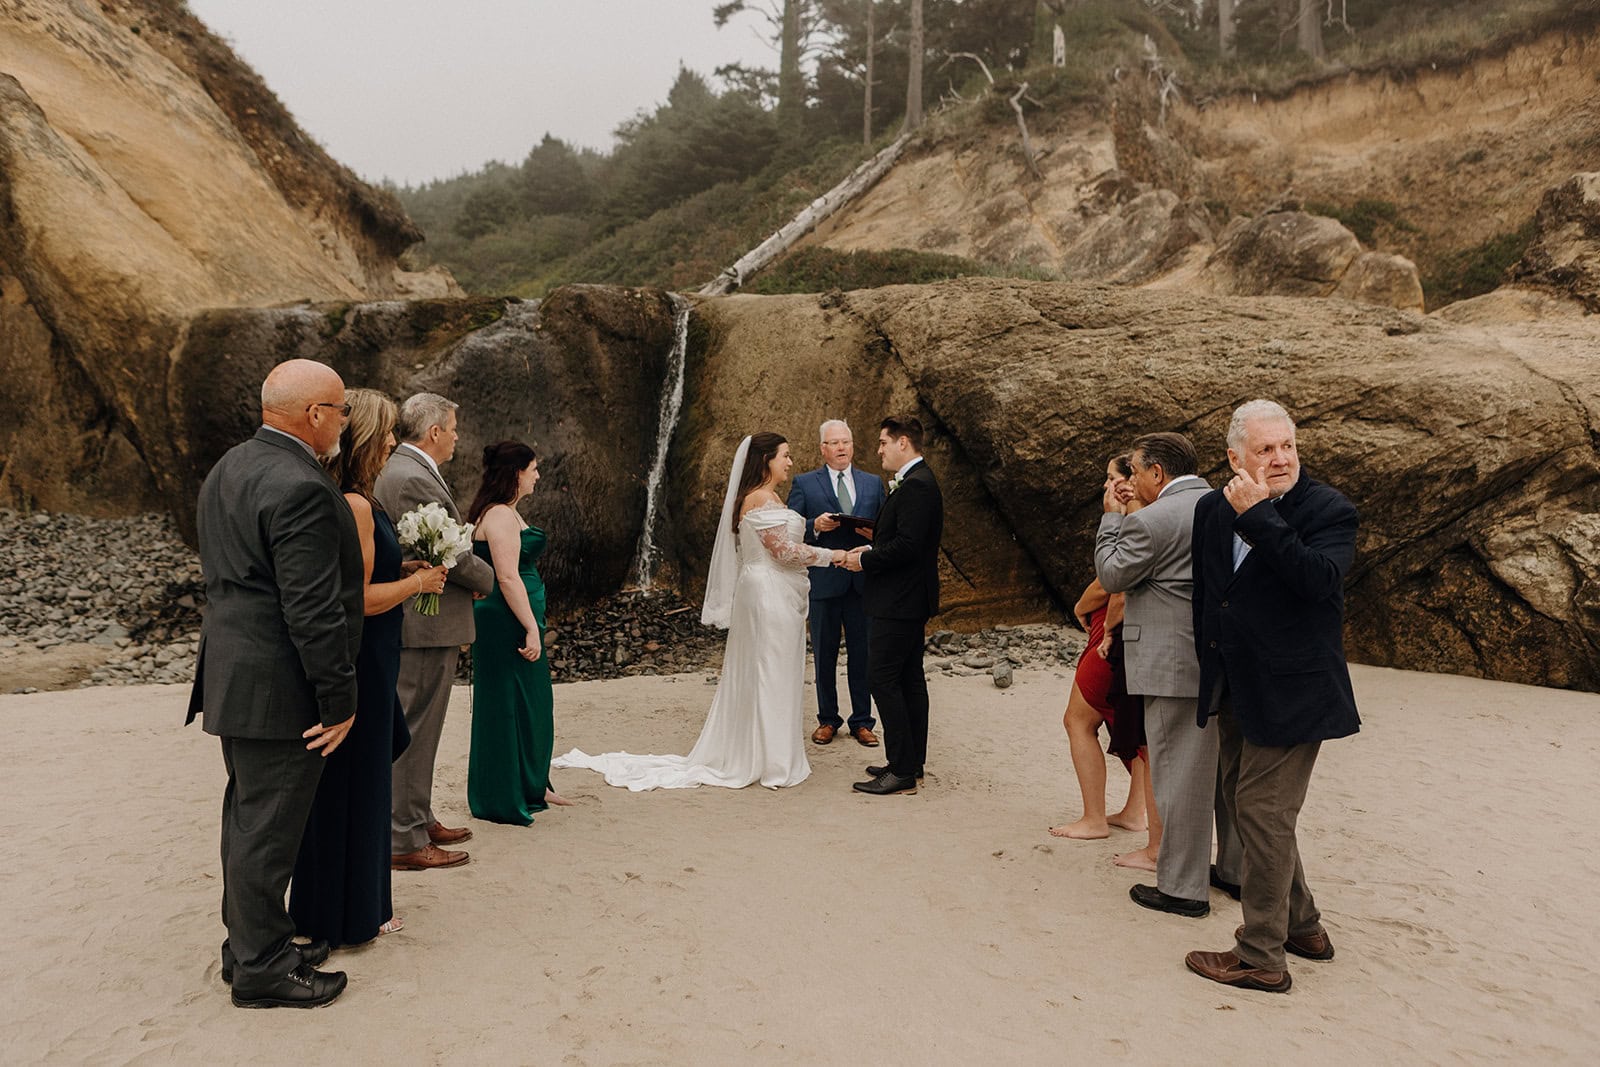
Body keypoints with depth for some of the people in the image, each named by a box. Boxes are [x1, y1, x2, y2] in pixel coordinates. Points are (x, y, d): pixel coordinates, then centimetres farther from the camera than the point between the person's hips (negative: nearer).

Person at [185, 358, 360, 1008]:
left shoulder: (227, 470, 10)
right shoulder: (300, 490, -23)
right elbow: (314, 612, -24)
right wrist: (340, 701, -16)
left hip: (233, 676, 10)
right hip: (279, 688, -10)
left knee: (248, 817, 20)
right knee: (268, 828, 2)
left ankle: (249, 944, 35)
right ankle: (260, 969, 17)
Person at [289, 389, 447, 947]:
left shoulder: (339, 499, 9)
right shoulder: (354, 505, -21)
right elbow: (359, 599, -24)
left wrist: (402, 570, 11)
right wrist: (417, 582, -10)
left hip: (361, 662, 10)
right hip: (359, 666, -10)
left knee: (357, 779, 19)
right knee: (355, 783, 4)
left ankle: (357, 897, 34)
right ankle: (350, 915, 20)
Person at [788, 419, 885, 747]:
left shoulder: (874, 483, 12)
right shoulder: (804, 484, 3)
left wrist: (874, 533, -11)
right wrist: (814, 526, -20)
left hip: (863, 582, 2)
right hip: (823, 582, -2)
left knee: (862, 654, 7)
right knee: (824, 655, 8)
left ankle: (862, 721, 19)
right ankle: (827, 720, 21)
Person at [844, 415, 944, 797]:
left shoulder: (916, 485, -18)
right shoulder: (916, 481, 16)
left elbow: (907, 546, -26)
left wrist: (865, 560, -14)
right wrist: (872, 549, 8)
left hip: (899, 603, -11)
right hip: (909, 598, 11)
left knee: (883, 679, -7)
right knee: (910, 680, 14)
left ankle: (902, 772, -2)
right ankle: (911, 763, 23)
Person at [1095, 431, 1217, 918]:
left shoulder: (1150, 520, -16)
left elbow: (1112, 576, -5)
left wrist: (1112, 518, 3)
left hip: (1176, 665, -8)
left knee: (1179, 773, 1)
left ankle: (1182, 887, 10)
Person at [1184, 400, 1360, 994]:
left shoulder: (1328, 510, -10)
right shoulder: (1214, 509, 7)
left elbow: (1318, 578, -29)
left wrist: (1258, 515, -28)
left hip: (1289, 694, -8)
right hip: (1235, 693, 8)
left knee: (1263, 813, -4)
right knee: (1243, 806, 18)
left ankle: (1261, 957, 10)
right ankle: (1302, 924, 36)